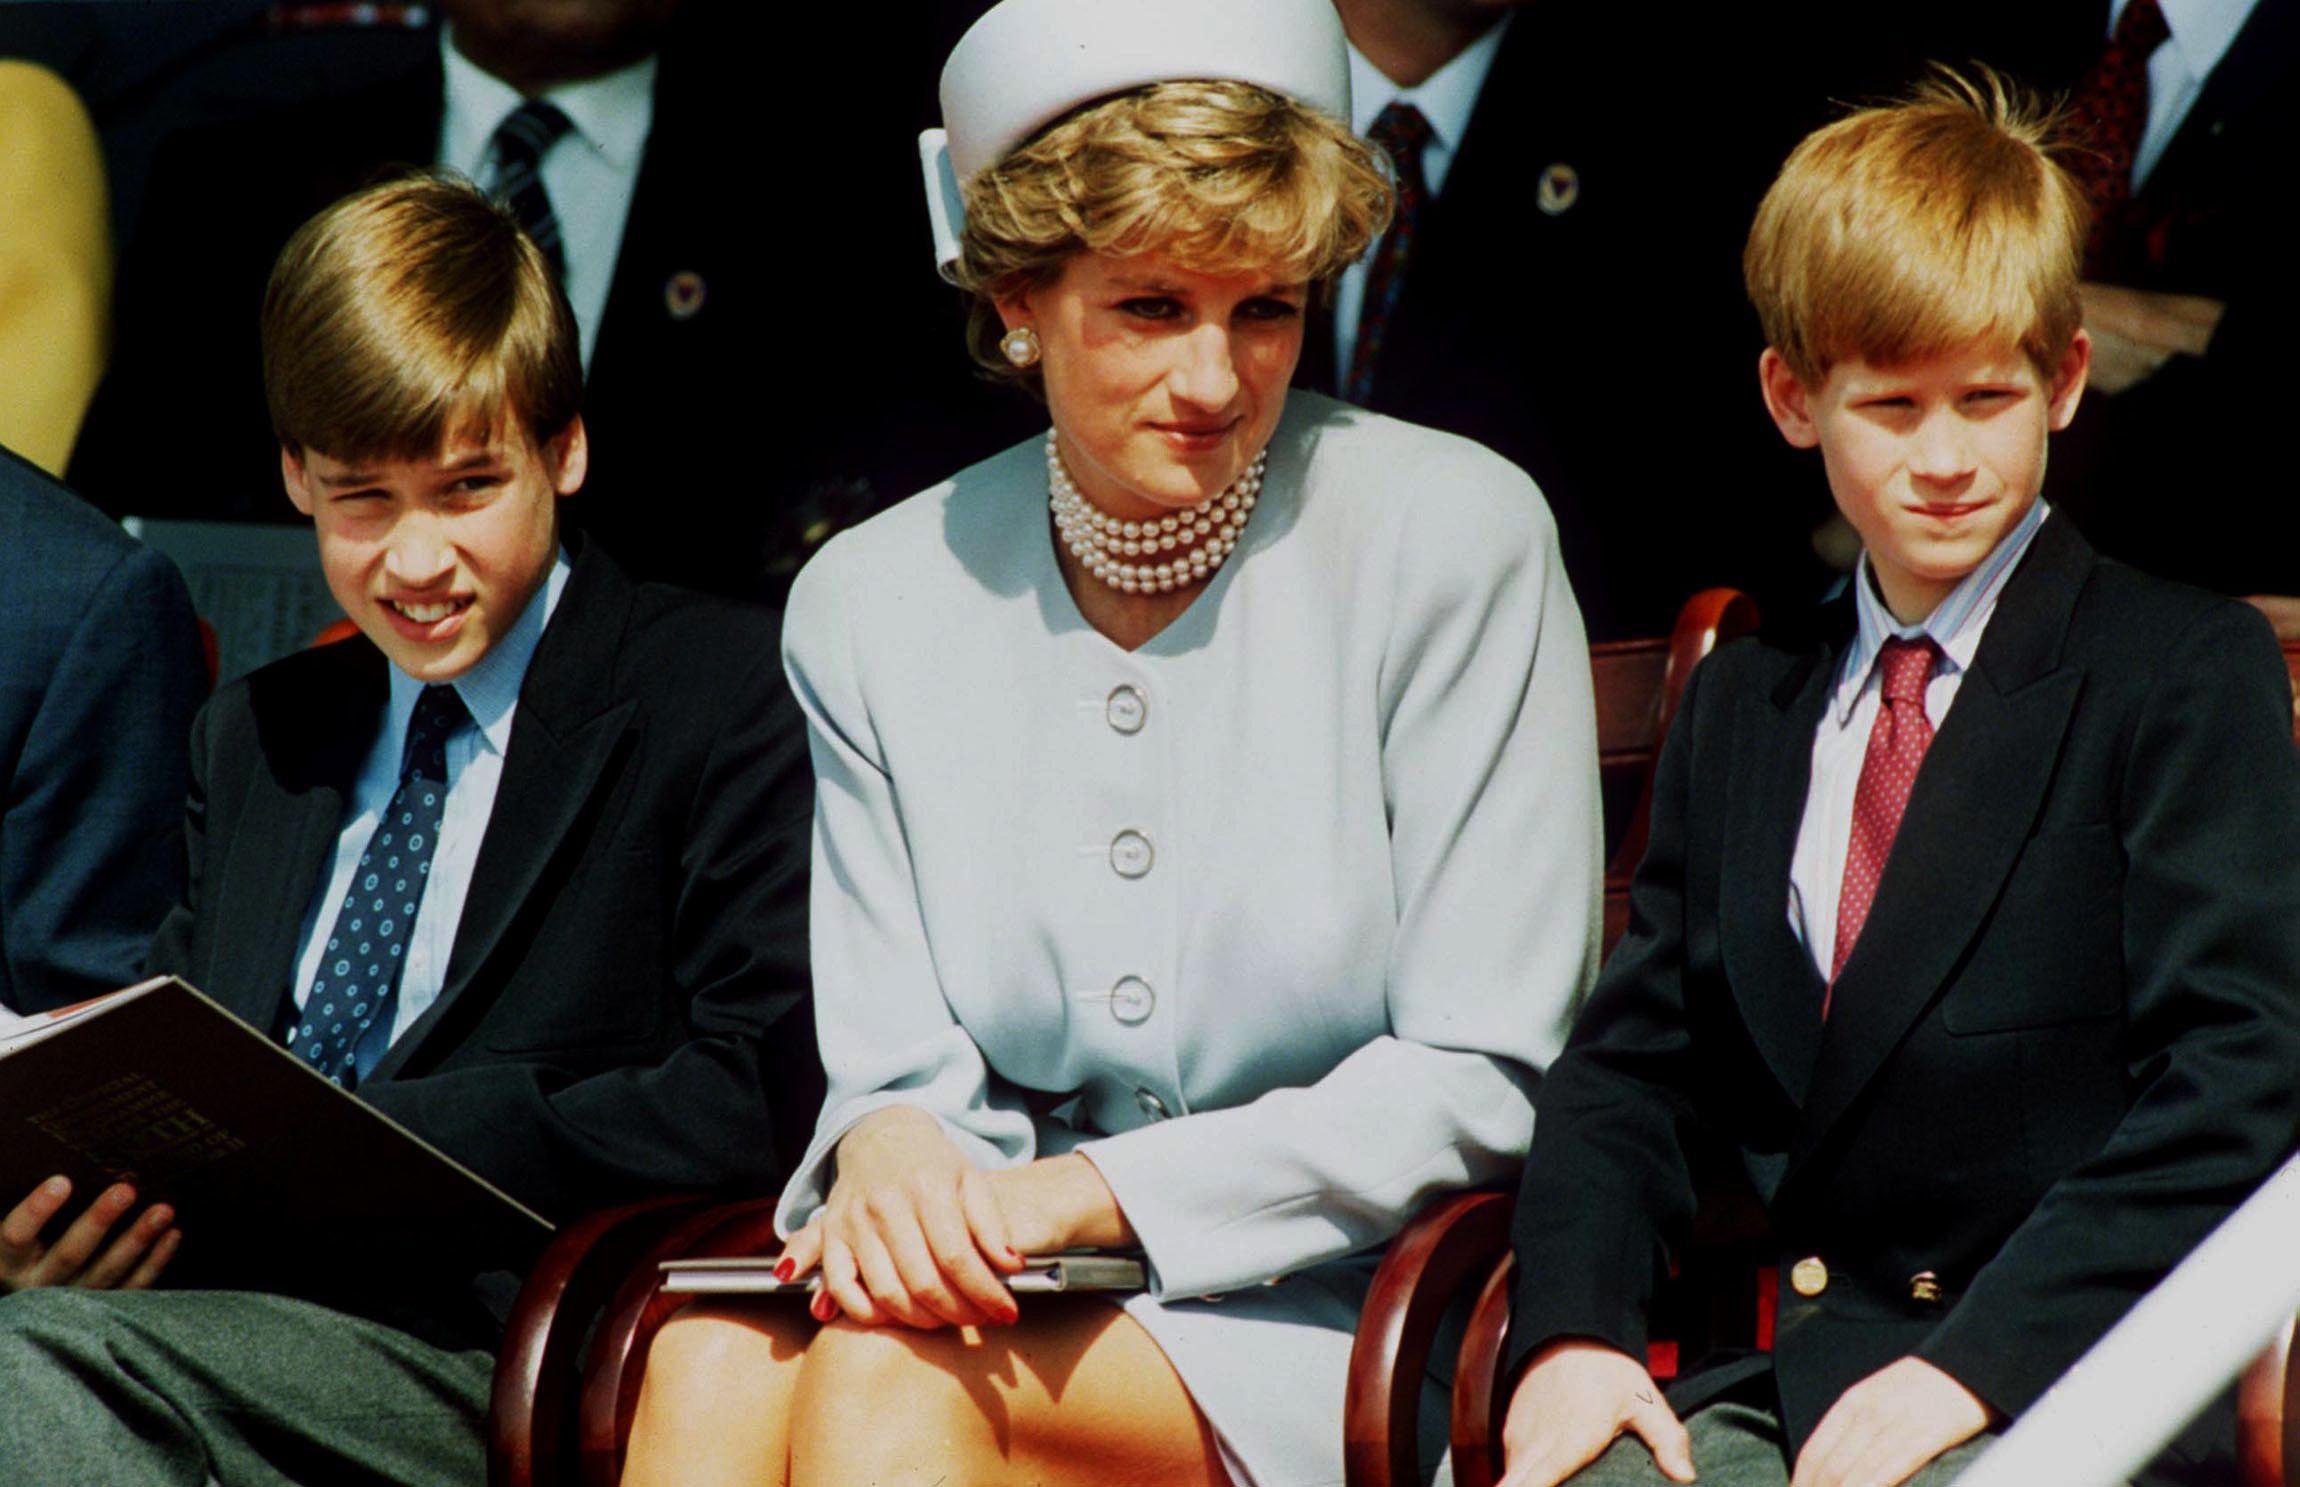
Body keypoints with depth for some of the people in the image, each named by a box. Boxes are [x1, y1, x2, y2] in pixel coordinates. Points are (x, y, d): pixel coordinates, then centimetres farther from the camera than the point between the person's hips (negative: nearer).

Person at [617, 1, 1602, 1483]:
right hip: (1017, 1291, 4)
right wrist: (890, 1146, -18)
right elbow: (897, 1067, 8)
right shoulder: (876, 603, 7)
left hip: (1324, 1312, -3)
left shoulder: (1452, 537, -4)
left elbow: (1484, 1082, -5)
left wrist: (1092, 1194, -15)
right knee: (713, 1364, -30)